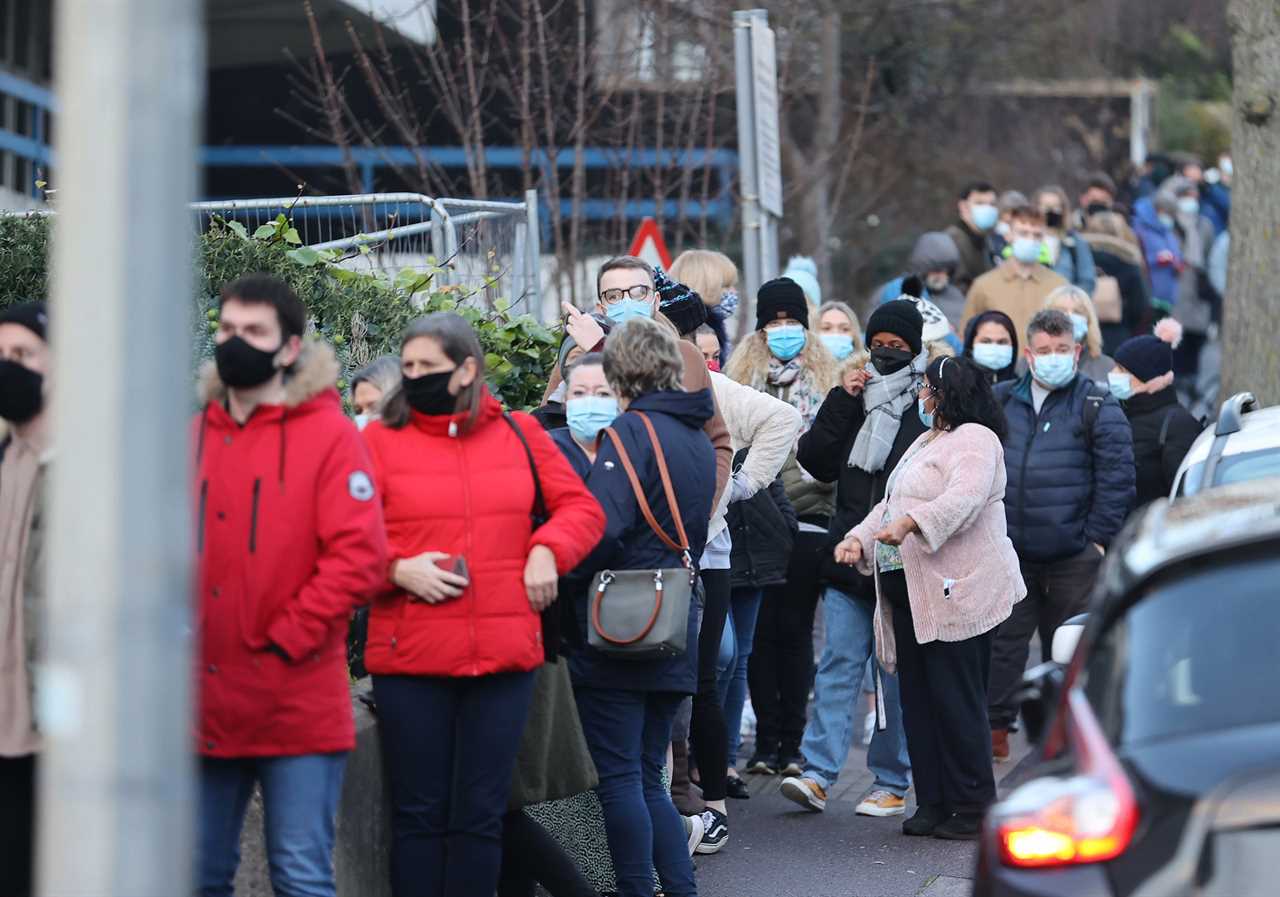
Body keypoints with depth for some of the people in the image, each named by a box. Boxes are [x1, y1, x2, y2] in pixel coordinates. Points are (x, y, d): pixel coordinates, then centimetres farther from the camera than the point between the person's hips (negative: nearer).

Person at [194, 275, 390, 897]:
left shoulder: (329, 435, -3)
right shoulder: (194, 437, 10)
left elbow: (359, 555, -11)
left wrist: (286, 637, -14)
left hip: (297, 704, -5)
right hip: (204, 704, 5)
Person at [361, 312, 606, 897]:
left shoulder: (519, 433, 10)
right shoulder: (381, 439, 2)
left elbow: (582, 508, 13)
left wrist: (546, 549, -4)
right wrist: (397, 568, -16)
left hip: (505, 655, 2)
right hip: (411, 657, -2)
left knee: (482, 816, 8)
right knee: (419, 815, 3)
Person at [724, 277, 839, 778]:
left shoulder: (826, 381, 10)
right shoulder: (741, 378, 11)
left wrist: (817, 470, -11)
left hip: (807, 523, -1)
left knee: (795, 630, 2)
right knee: (761, 630, 0)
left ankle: (792, 742, 6)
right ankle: (766, 741, 6)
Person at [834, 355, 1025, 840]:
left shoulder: (974, 440, -7)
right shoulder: (926, 442, 24)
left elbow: (964, 497, -25)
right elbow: (891, 503, 24)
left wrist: (910, 523, -39)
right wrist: (859, 538, 6)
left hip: (954, 593, -10)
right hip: (909, 593, 10)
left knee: (955, 699, -8)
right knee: (918, 698, 8)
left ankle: (974, 808, -3)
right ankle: (932, 803, 13)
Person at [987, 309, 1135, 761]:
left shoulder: (1097, 406, -3)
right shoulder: (1000, 402, 10)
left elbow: (1116, 478, -6)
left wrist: (1098, 537, -11)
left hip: (1074, 555, -3)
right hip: (1011, 553, 3)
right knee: (1003, 645, 5)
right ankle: (994, 728, 11)